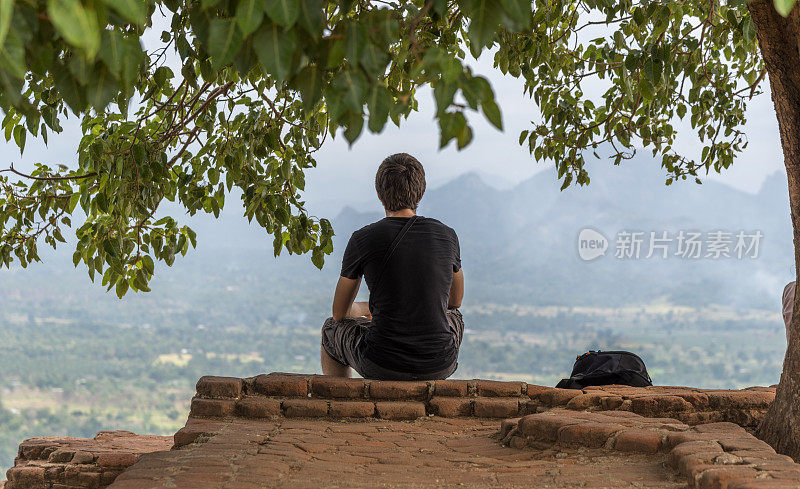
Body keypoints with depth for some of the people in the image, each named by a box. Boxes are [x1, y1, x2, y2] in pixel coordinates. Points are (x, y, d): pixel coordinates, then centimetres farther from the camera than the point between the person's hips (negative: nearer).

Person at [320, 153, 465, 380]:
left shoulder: (362, 240, -6)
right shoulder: (446, 236, 2)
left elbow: (340, 313, 7)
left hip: (381, 365, -2)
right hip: (439, 365, 3)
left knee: (331, 329, 29)